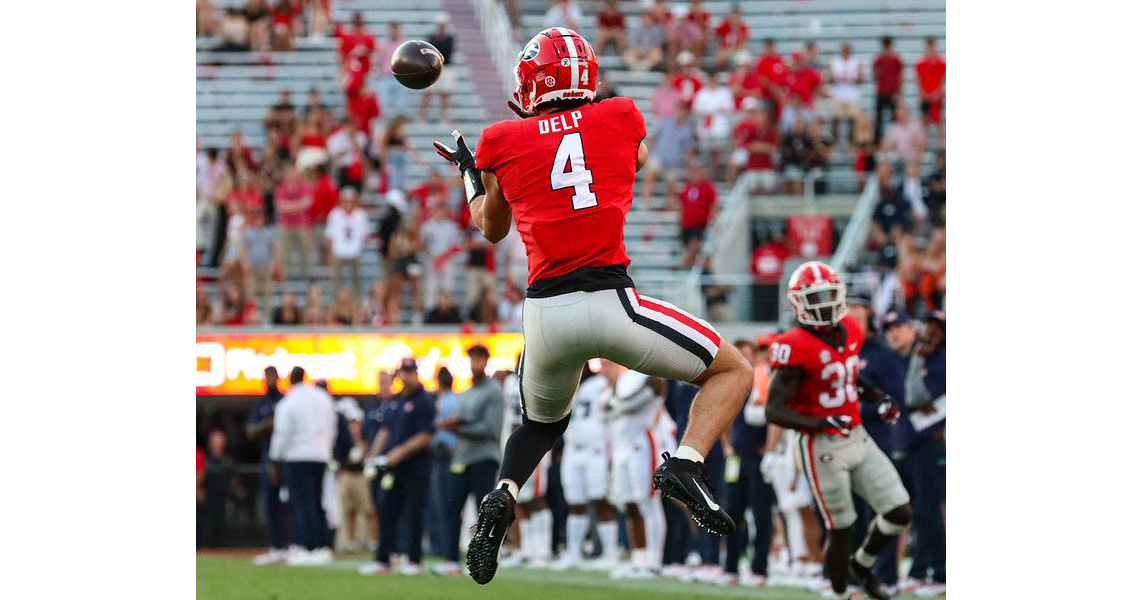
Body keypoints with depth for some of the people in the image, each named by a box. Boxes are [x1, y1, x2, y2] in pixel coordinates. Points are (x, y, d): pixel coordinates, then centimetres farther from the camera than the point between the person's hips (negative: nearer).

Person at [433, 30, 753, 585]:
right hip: (610, 303, -3)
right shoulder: (621, 119, 6)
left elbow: (491, 228, 23)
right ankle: (684, 465, -9)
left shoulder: (503, 142, 6)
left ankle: (503, 497, 4)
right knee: (732, 371, 14)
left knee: (541, 423, 31)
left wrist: (469, 173, 41)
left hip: (544, 311, 3)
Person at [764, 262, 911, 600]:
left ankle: (863, 565, 29)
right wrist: (822, 423, -31)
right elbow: (773, 411, -21)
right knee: (841, 529, 2)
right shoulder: (796, 349, -20)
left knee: (900, 513, 4)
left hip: (858, 438, 7)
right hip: (823, 449, -7)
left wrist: (877, 398, 8)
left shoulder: (849, 332, 3)